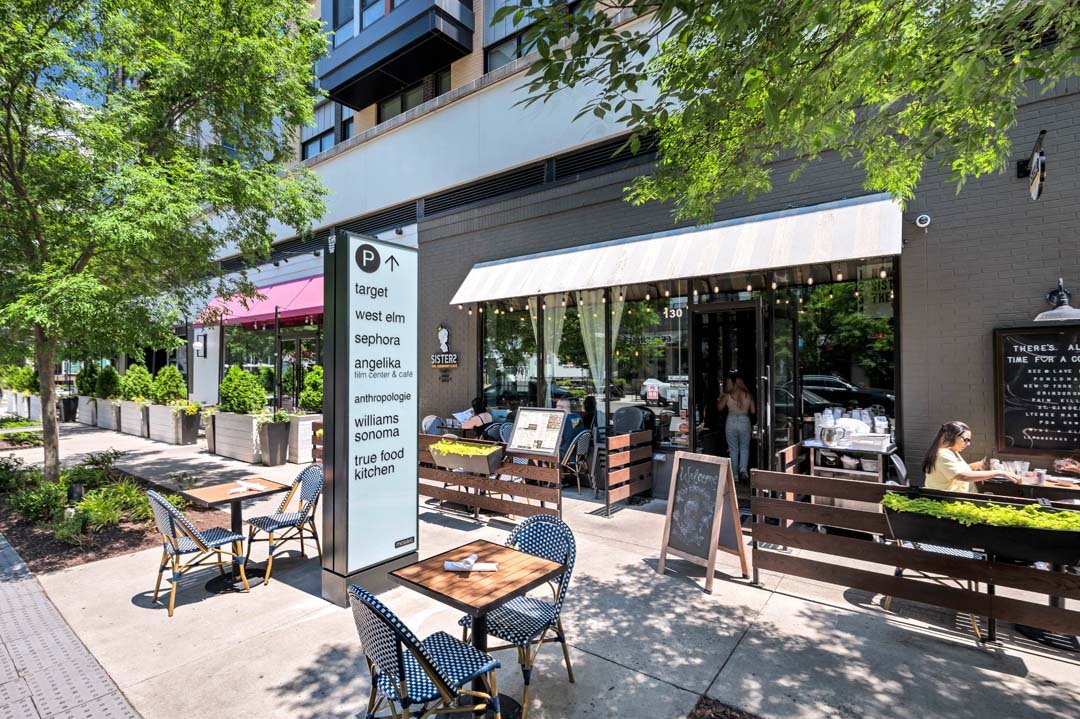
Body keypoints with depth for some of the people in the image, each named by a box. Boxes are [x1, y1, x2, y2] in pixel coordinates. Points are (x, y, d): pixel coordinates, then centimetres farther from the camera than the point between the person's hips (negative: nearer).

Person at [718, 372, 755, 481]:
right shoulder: (748, 395, -3)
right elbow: (753, 411, 1)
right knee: (744, 448, 19)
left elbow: (719, 408, 3)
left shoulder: (727, 395, -8)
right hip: (744, 421, 1)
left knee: (733, 449, 10)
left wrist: (719, 399, 19)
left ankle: (735, 474, 15)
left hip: (731, 422, -1)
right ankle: (743, 468, -1)